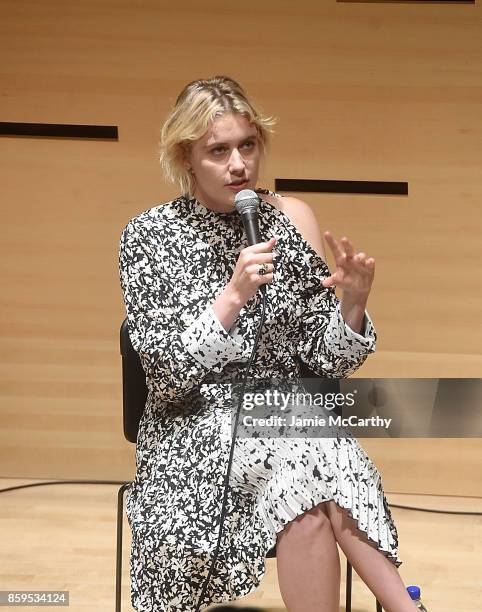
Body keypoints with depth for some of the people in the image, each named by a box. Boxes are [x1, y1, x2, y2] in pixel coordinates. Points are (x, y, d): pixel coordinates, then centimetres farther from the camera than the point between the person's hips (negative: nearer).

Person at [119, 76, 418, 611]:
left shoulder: (291, 217, 3)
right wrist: (235, 293, -23)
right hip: (196, 431, -2)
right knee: (309, 458, -31)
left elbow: (327, 363, 4)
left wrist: (353, 303, -16)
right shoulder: (148, 235, -3)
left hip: (289, 418, 2)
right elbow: (166, 374, -11)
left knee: (308, 498, -33)